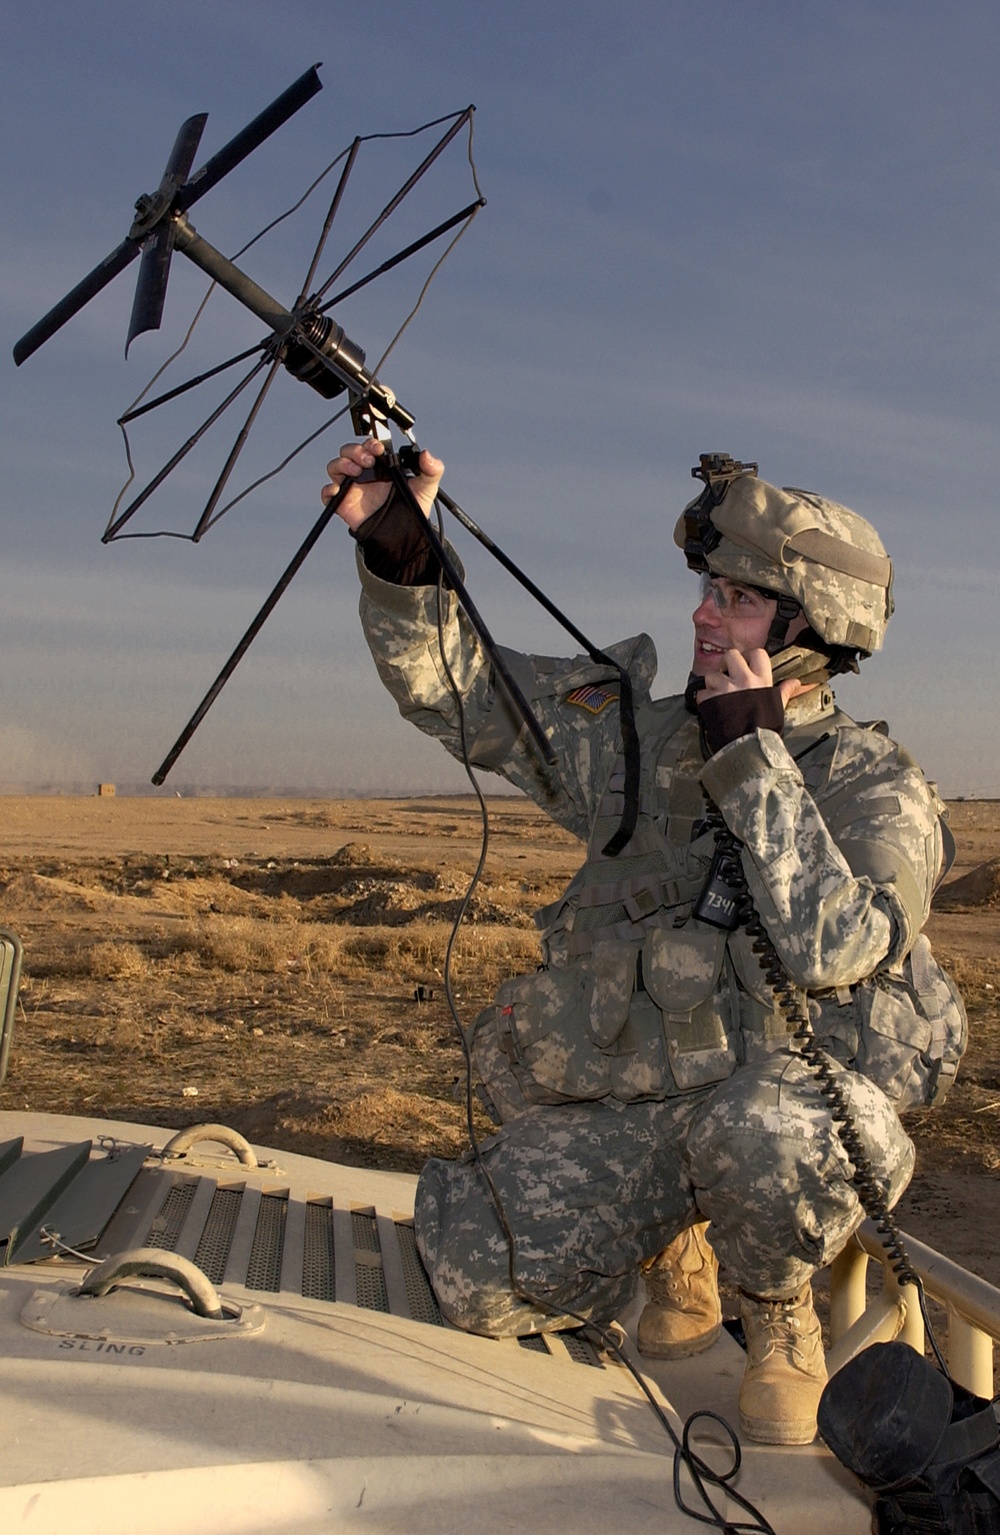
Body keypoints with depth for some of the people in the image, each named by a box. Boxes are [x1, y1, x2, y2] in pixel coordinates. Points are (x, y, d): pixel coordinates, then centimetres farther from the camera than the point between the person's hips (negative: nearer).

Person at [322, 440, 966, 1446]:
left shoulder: (876, 789, -7)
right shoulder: (639, 740, 4)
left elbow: (828, 948, -27)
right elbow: (451, 685, 5)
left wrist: (753, 757, -23)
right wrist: (399, 550, -10)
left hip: (795, 1089, -3)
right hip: (625, 1109, 4)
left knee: (759, 1129, -39)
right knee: (477, 1277, -14)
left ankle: (780, 1318, -2)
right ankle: (673, 1241, 18)